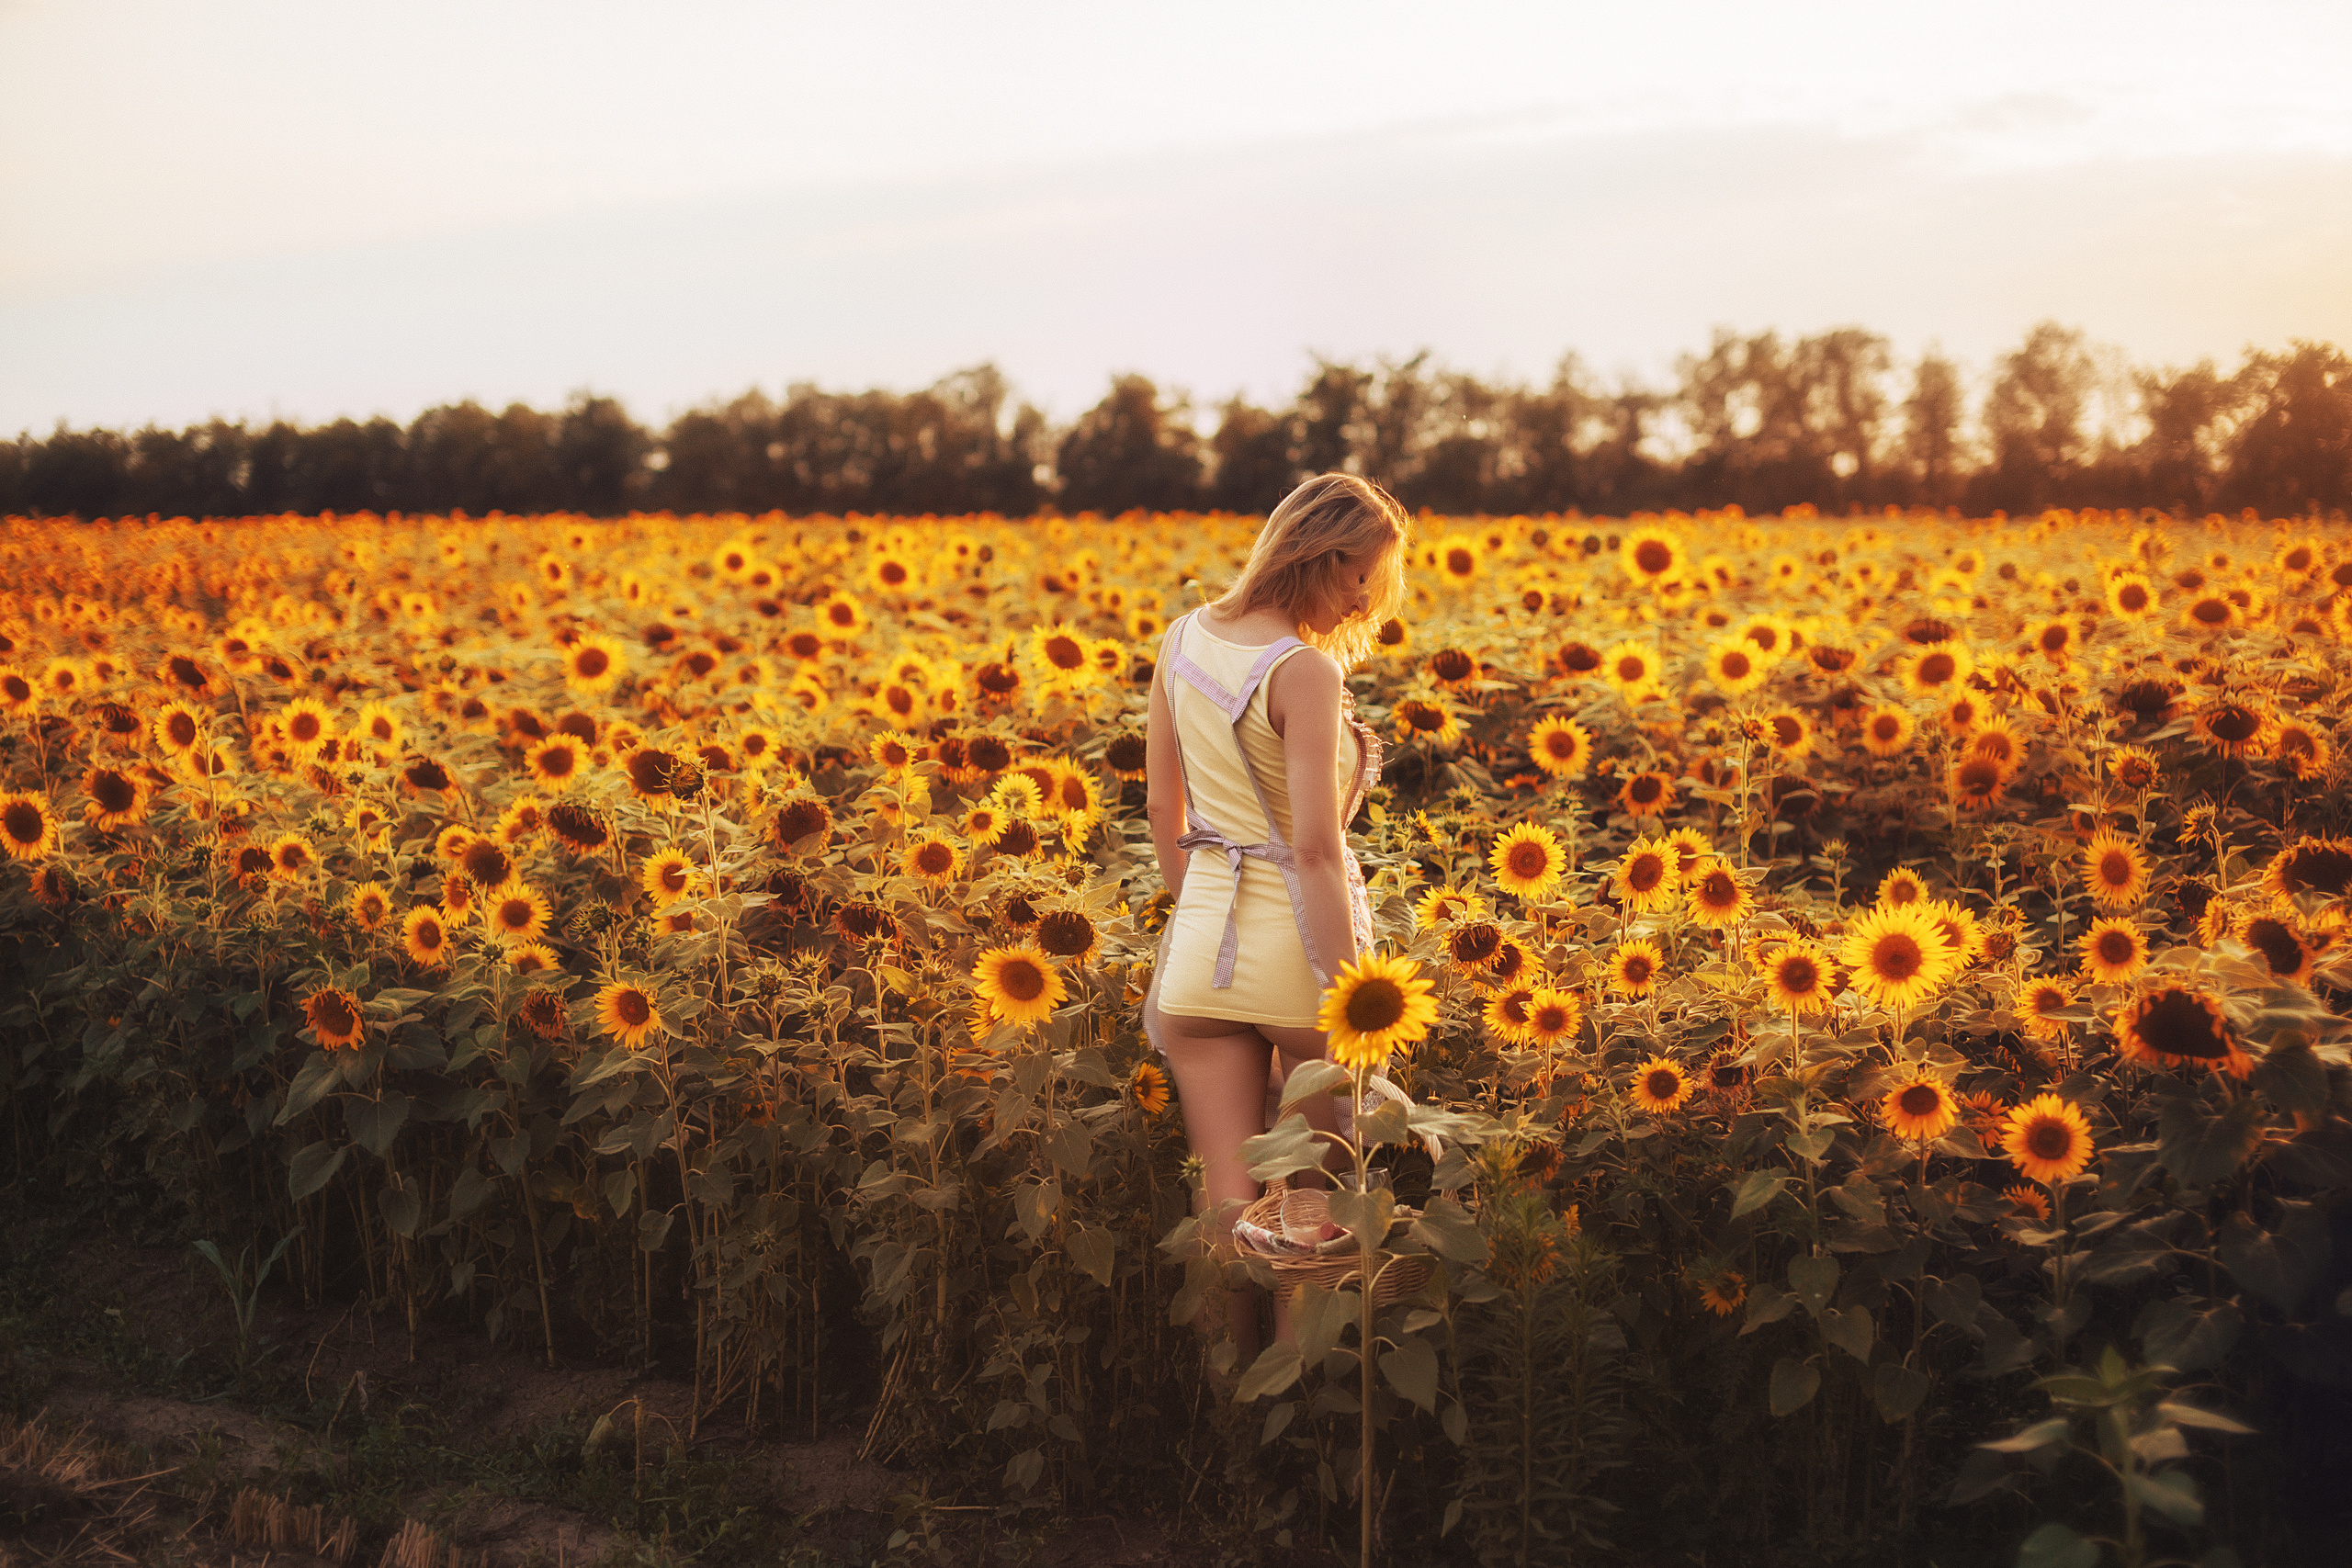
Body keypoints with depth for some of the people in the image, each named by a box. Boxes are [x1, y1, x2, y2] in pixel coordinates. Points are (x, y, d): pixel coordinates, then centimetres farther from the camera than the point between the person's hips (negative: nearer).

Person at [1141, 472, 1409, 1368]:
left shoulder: (1183, 639, 5)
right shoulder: (1307, 671, -17)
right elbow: (1316, 850, -20)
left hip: (1202, 947, 5)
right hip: (1299, 941, -5)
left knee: (1228, 1203, 7)